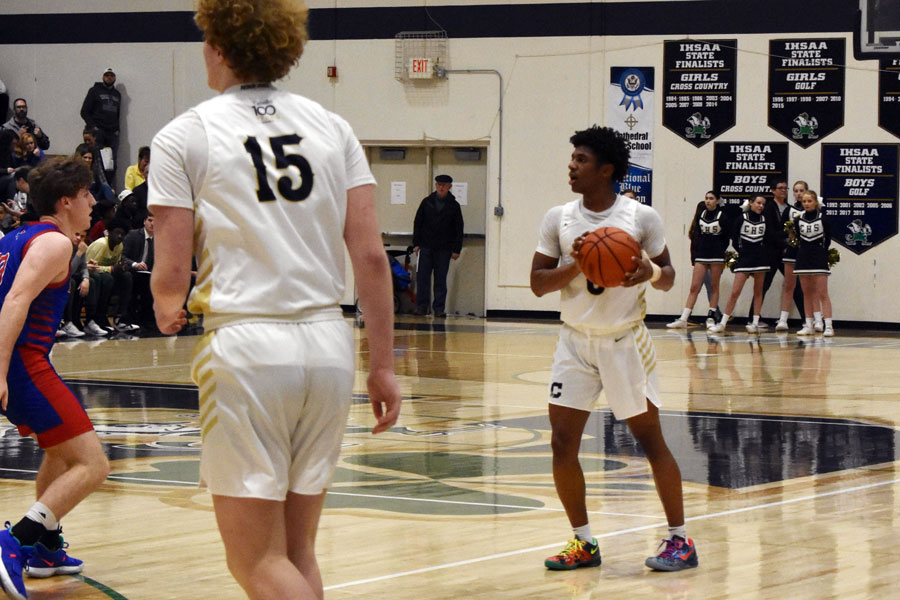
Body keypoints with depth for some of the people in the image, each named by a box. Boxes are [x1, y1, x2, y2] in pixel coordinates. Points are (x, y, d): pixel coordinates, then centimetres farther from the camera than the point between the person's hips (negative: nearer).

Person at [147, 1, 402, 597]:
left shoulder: (184, 136, -1)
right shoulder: (332, 127, 10)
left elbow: (171, 275, -4)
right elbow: (372, 256, 4)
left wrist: (167, 311, 19)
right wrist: (384, 365, 10)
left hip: (245, 346, -5)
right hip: (329, 345, 5)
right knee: (298, 552, 15)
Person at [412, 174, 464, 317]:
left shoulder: (453, 205, 4)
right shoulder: (427, 202, 6)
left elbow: (458, 229, 5)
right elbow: (417, 223, 9)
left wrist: (456, 249, 0)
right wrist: (416, 243, 2)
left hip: (444, 249, -1)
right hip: (425, 246, 1)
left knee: (441, 279, 1)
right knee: (422, 277, -2)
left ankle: (440, 308, 5)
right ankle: (421, 306, 5)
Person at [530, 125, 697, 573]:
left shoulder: (641, 217, -7)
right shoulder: (558, 219, 0)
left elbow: (668, 276, 2)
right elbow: (538, 283, 0)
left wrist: (651, 271, -21)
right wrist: (575, 264, -18)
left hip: (625, 341, -3)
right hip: (576, 341, 3)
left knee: (650, 439, 1)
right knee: (562, 443, -3)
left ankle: (680, 540, 11)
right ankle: (583, 543, 10)